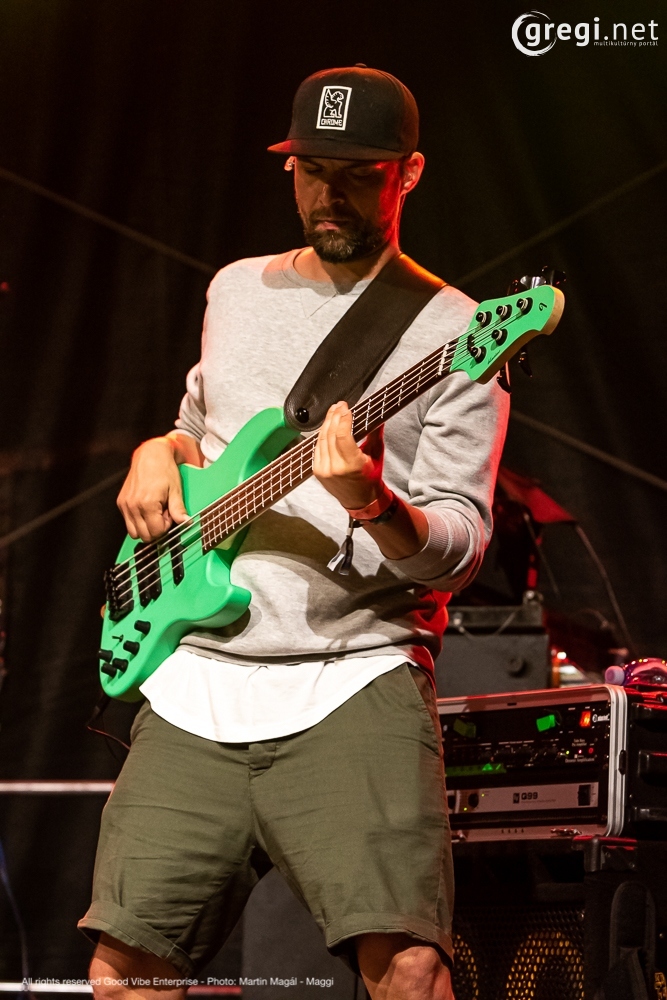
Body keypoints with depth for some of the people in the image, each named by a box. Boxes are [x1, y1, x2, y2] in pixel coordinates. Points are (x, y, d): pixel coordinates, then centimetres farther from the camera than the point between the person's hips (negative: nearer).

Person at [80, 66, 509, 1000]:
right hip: (195, 683, 5)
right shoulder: (237, 292, 18)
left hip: (354, 685, -5)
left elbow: (459, 551, -6)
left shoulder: (450, 334, 0)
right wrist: (160, 453, 12)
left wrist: (374, 506, -27)